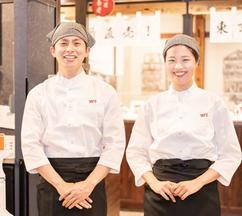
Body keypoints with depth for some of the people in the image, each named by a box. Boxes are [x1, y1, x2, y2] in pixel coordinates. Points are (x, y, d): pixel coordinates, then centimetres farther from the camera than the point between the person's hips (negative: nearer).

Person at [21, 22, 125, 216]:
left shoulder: (105, 92, 0)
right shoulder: (38, 94, 1)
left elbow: (115, 144, -4)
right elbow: (31, 145, -4)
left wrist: (88, 184, -12)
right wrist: (61, 184, -12)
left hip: (92, 180, 0)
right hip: (52, 180, 1)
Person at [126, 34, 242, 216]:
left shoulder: (214, 103, -1)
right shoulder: (153, 104, 2)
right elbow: (136, 152, 4)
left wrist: (198, 182, -11)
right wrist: (154, 183, -10)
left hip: (202, 193, 0)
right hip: (161, 193, 1)